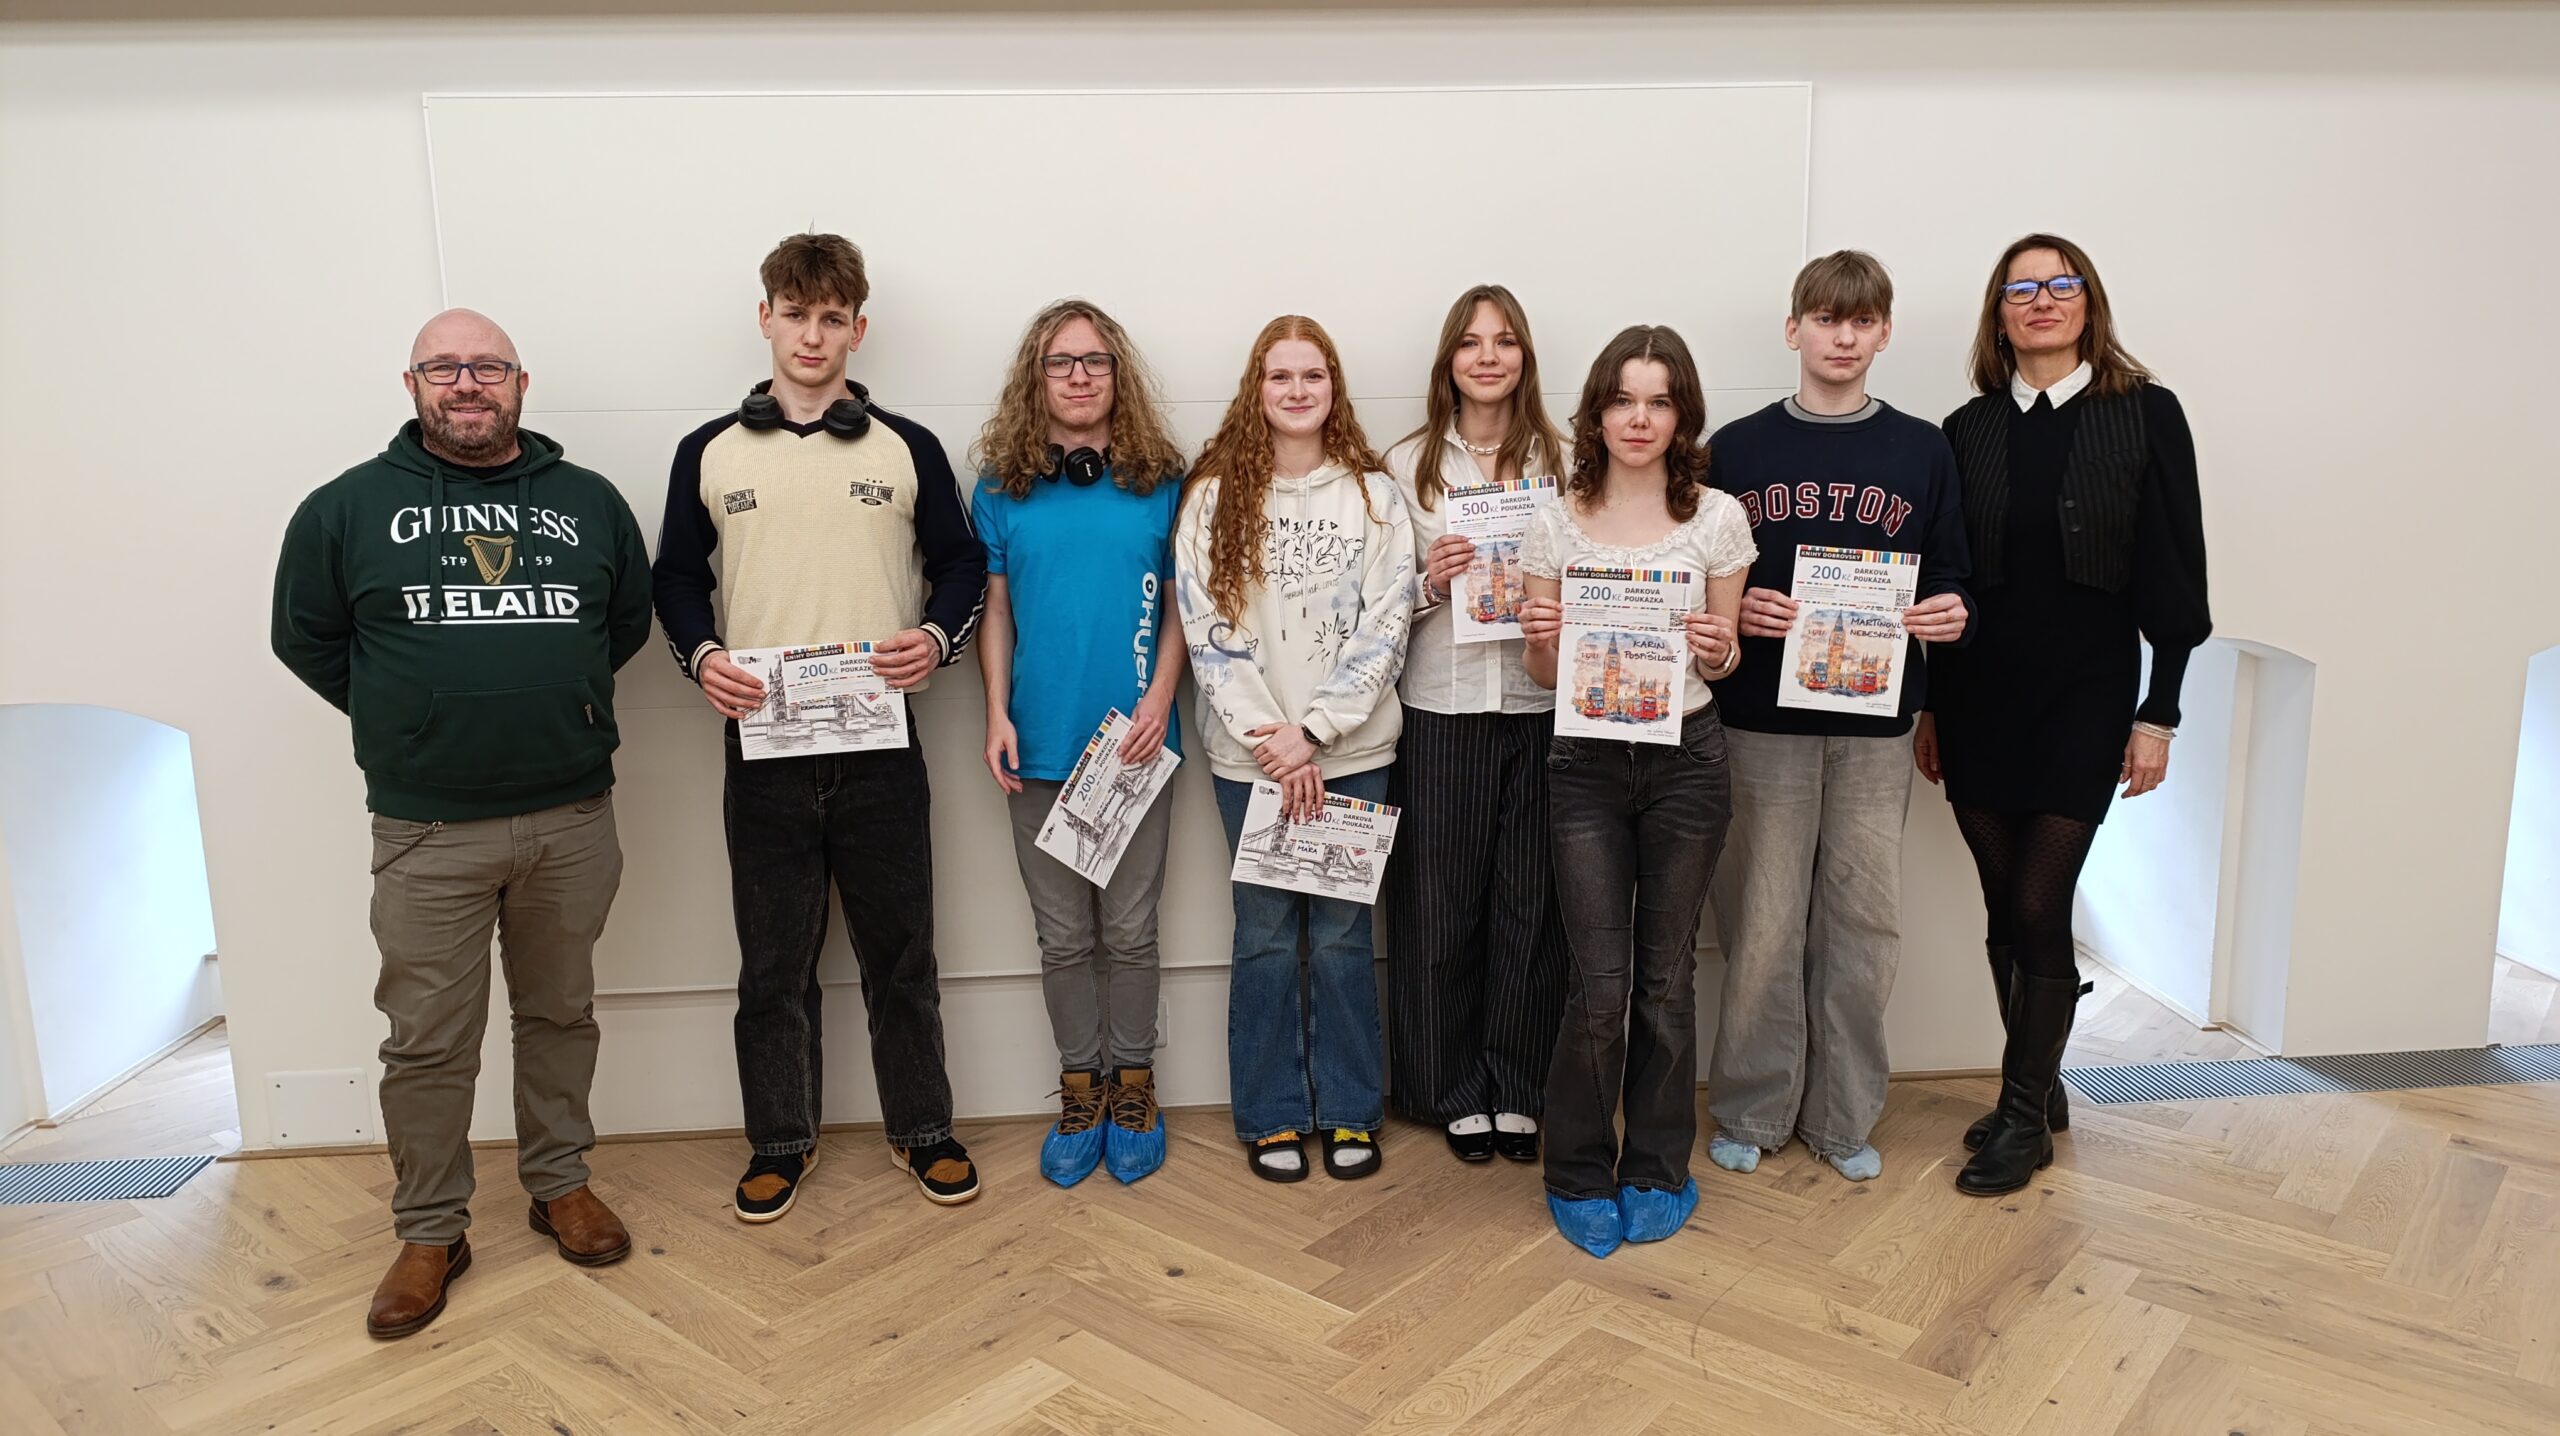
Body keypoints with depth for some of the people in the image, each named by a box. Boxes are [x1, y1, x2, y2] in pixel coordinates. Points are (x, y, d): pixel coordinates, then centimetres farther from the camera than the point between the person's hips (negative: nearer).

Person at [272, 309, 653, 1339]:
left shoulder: (590, 502, 6)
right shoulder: (347, 506, 1)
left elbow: (629, 620, 16)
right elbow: (305, 637, 9)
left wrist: (557, 702, 8)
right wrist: (410, 720, 6)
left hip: (573, 818, 2)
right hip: (427, 831, -1)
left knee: (560, 1014, 14)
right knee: (428, 1041, 6)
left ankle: (560, 1182, 31)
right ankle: (429, 1231, 21)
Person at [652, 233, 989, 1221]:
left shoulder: (907, 450, 4)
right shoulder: (709, 453, 6)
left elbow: (962, 565, 8)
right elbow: (677, 578, 12)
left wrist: (937, 639, -10)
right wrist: (701, 657, -6)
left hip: (881, 749, 0)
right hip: (763, 750, 1)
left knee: (900, 954, 9)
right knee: (773, 964, 9)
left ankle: (923, 1129, 26)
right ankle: (780, 1141, 26)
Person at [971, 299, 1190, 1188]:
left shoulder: (1160, 482, 2)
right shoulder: (1003, 488, 4)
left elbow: (1179, 605, 4)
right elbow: (994, 610, 7)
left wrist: (1159, 697, -9)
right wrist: (996, 715, -2)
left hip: (1135, 741, -1)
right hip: (1041, 745, 1)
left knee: (1129, 929, 8)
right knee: (1064, 935, 10)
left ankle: (1132, 1087, 24)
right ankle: (1080, 1090, 25)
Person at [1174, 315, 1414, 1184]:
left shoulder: (1373, 494, 3)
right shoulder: (1215, 496, 2)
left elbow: (1384, 627, -3)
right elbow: (1208, 630, -3)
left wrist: (1313, 732, -12)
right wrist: (1269, 740, -11)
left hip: (1353, 752, 0)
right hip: (1250, 756, 0)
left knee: (1342, 933, 7)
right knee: (1265, 935, 6)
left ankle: (1349, 1111, 21)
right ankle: (1271, 1116, 20)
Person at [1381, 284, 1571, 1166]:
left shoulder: (1563, 460, 6)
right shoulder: (1408, 464, 7)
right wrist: (1428, 582, -10)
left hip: (1539, 704, 0)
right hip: (1439, 706, 0)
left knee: (1531, 901, 4)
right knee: (1440, 902, 4)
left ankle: (1518, 1090, 20)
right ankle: (1456, 1091, 20)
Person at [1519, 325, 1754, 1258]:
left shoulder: (1716, 517, 2)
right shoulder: (1557, 521, 2)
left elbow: (1726, 659, 8)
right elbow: (1543, 676, 5)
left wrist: (1715, 652, -15)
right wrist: (1539, 639, -17)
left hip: (1686, 761, 1)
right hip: (1586, 763, 0)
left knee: (1666, 976, 7)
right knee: (1599, 983, -4)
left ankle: (1656, 1172, 27)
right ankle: (1580, 1176, 18)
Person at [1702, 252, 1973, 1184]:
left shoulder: (1923, 452, 8)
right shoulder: (1737, 449, 4)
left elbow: (1947, 576, 12)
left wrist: (1949, 614, -9)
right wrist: (1737, 611, -14)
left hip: (1875, 728, 1)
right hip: (1762, 721, -1)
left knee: (1862, 921, 6)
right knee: (1762, 921, 3)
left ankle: (1843, 1115, 21)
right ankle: (1751, 1110, 18)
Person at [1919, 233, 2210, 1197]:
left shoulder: (2145, 414, -1)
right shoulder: (1969, 430, 6)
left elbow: (2173, 572, -2)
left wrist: (2159, 711, -6)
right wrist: (1927, 707, 7)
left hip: (2085, 701, -3)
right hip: (1979, 701, 3)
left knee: (2038, 906, -4)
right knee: (2006, 909, 9)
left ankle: (2023, 1117, 12)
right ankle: (2038, 1091, 27)